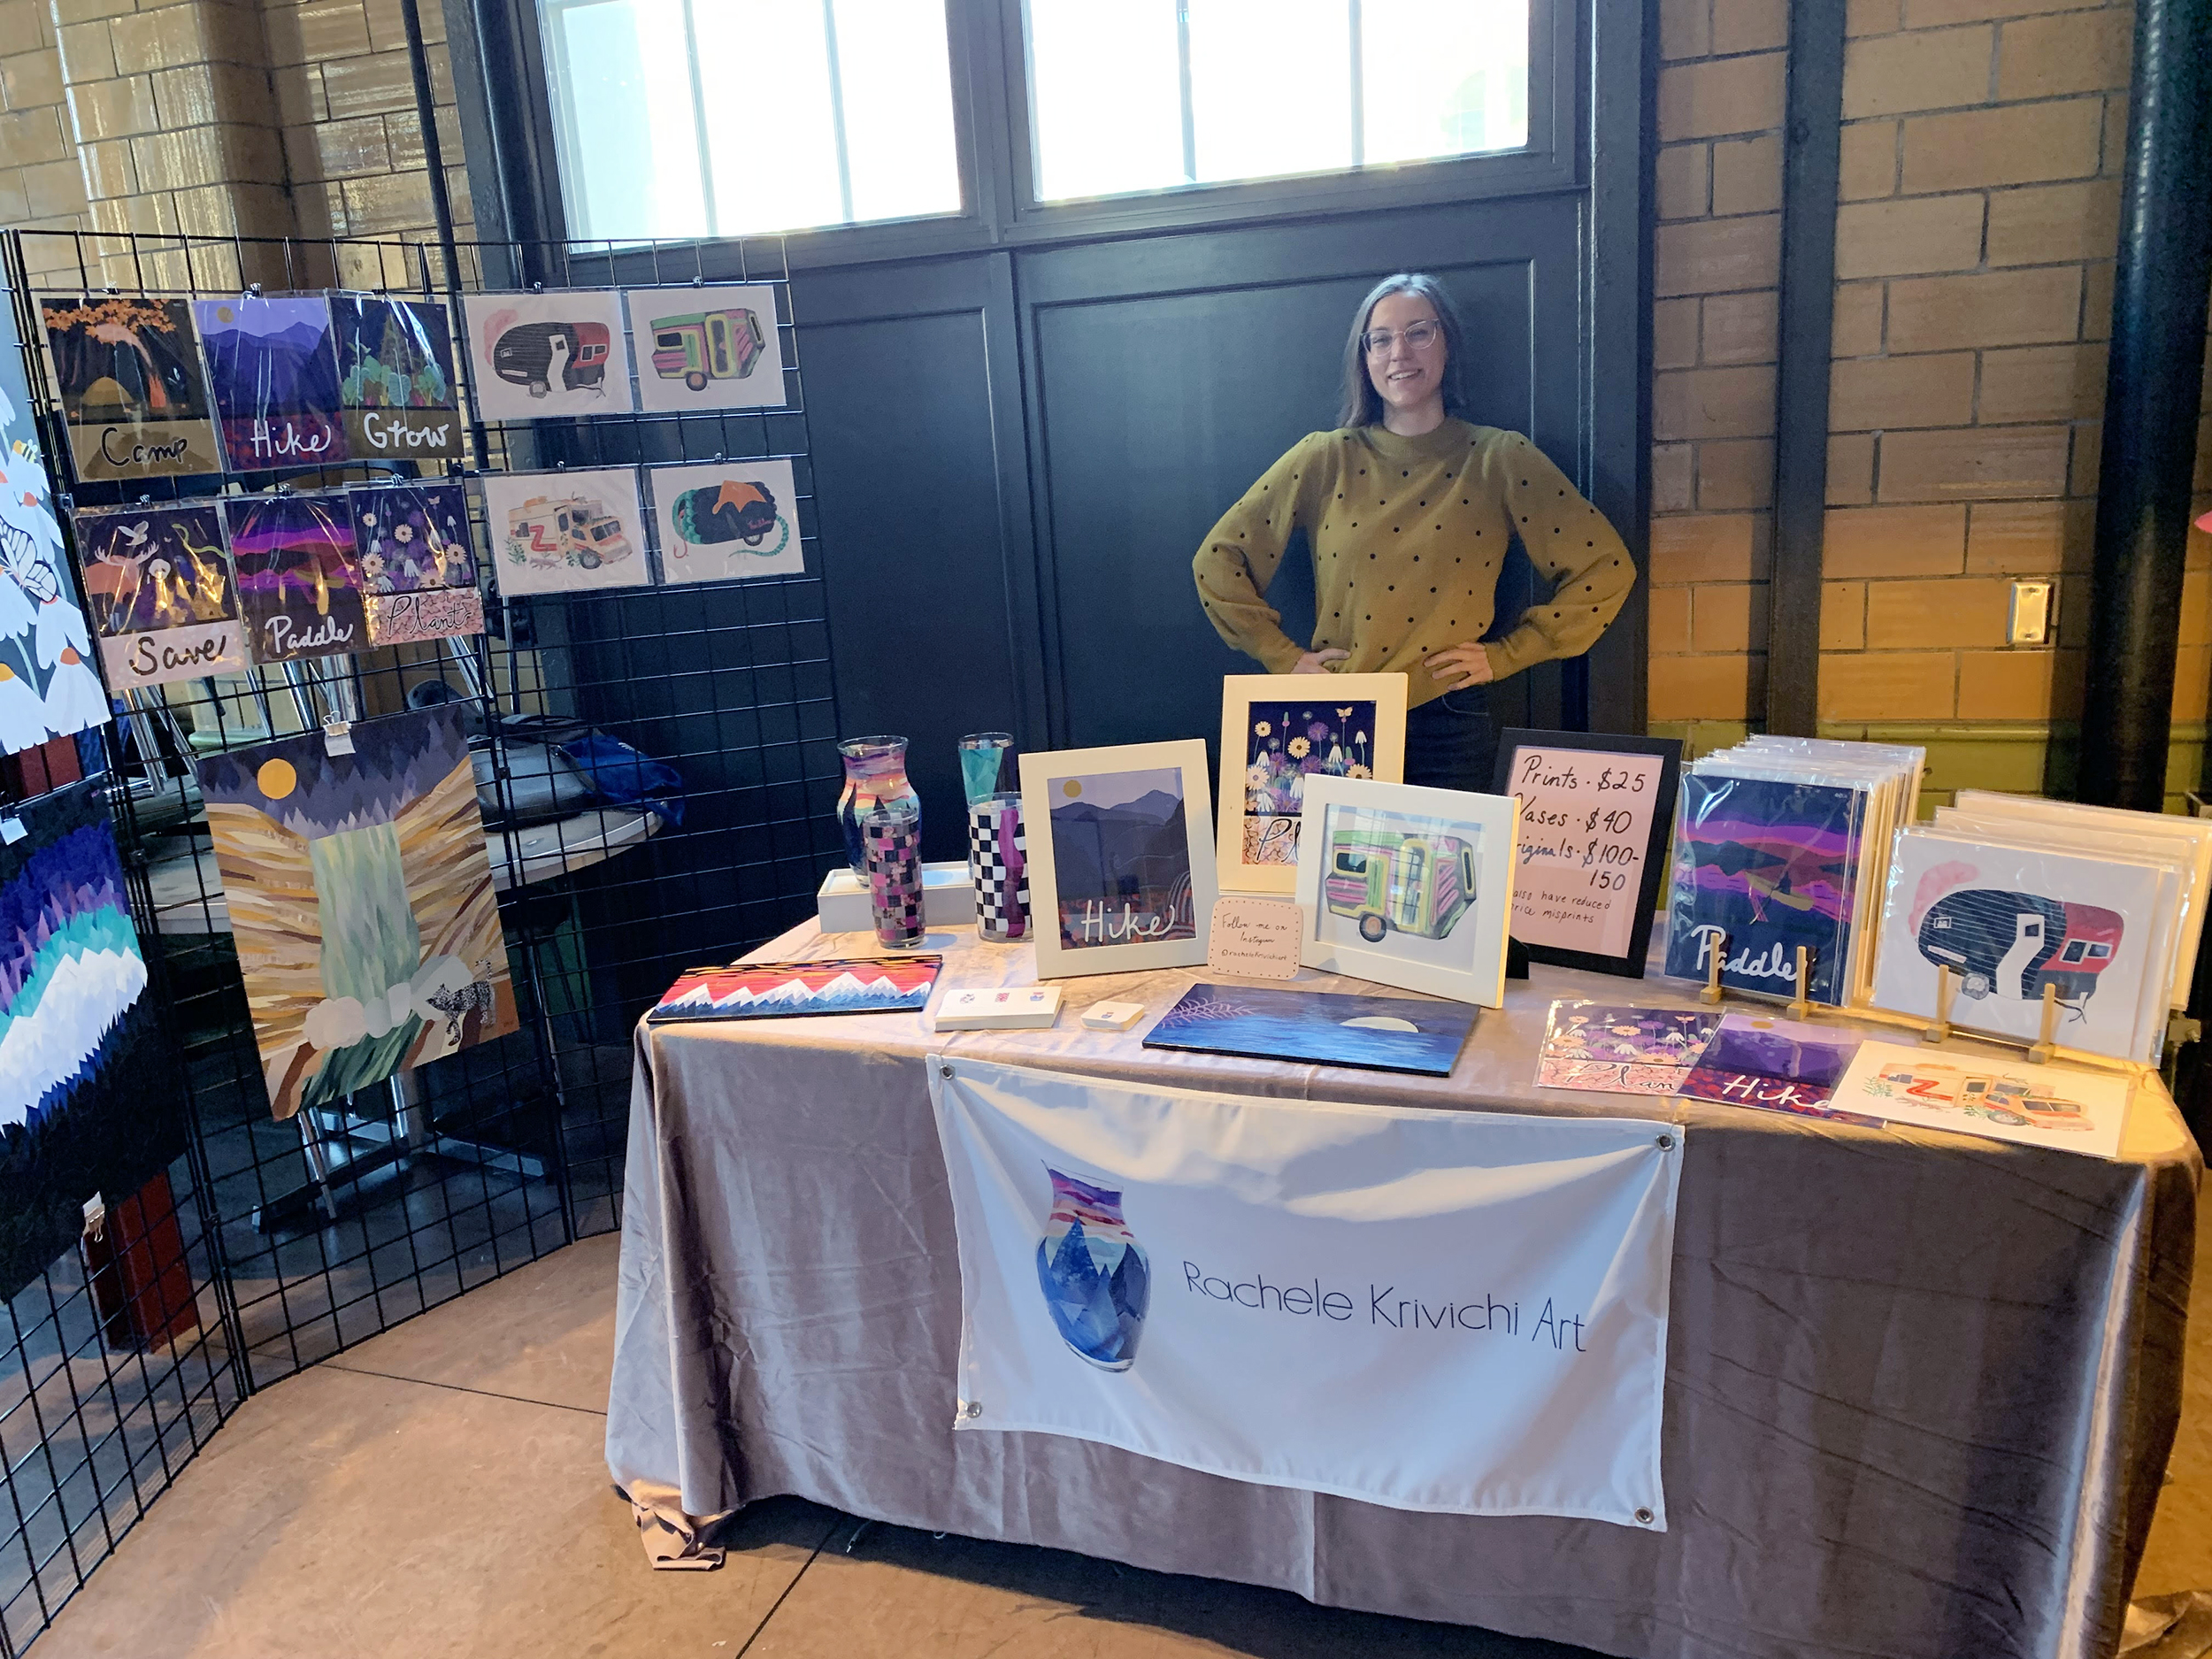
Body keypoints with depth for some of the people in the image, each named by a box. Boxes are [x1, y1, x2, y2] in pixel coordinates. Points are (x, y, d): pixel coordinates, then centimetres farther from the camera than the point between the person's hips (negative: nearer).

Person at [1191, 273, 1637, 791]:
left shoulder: (1502, 459, 1)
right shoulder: (1326, 459, 2)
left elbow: (1607, 567, 1)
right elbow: (1217, 560, 5)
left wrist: (1507, 654, -2)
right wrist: (1283, 656, -1)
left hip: (1451, 725, 0)